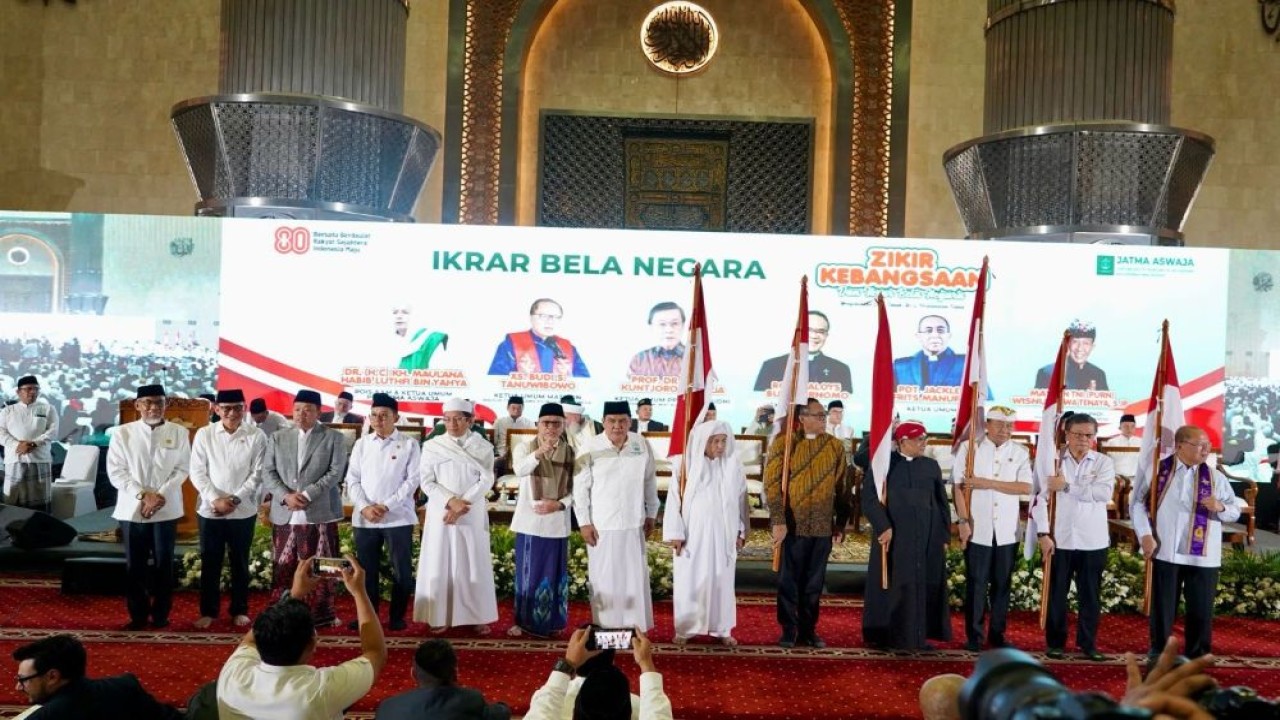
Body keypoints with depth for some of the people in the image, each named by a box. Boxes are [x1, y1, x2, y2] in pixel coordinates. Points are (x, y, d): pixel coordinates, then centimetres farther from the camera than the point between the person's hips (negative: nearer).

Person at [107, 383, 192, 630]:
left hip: (166, 509, 0)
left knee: (163, 563, 4)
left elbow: (182, 469, 0)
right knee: (134, 564, 6)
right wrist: (142, 495, -13)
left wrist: (161, 495, -12)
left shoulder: (179, 432, 3)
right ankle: (138, 615, 17)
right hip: (132, 508, 0)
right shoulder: (123, 433, 2)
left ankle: (161, 614, 16)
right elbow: (115, 471, -2)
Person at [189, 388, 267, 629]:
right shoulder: (204, 434, 0)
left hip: (243, 511, -1)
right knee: (210, 563, 8)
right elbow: (197, 472, -2)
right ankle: (208, 611, 21)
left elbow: (257, 474, -5)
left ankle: (240, 610, 22)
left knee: (240, 562, 10)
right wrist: (216, 499, -13)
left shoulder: (256, 436, -4)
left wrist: (235, 500, -12)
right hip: (210, 510, 1)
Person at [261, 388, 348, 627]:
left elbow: (335, 472, -7)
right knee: (285, 568, 8)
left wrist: (307, 494, -15)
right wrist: (286, 496, -11)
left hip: (319, 513, -3)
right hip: (285, 515, 3)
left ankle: (321, 614, 12)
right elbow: (267, 473, 6)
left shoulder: (333, 437, 2)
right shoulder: (278, 438, 11)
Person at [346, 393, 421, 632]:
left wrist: (386, 506, -13)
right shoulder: (361, 443, 8)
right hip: (364, 518, 3)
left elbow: (413, 480, -6)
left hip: (398, 518, -2)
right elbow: (352, 479, 6)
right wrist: (364, 507, -10)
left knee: (402, 571, 2)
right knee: (366, 570, 9)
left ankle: (397, 617, 16)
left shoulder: (409, 444, 0)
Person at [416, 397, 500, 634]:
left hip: (472, 515, 0)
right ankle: (439, 616, 9)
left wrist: (462, 505, -14)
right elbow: (427, 482, -1)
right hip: (440, 513, 1)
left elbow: (486, 481, -5)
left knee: (474, 564, 2)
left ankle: (478, 617, 9)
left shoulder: (483, 447, 3)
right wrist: (450, 501, -15)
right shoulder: (432, 446, 3)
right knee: (439, 563, 2)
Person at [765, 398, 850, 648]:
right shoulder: (783, 443, -5)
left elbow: (842, 488, 9)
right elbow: (772, 483, -8)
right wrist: (778, 521, -14)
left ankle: (809, 629, 22)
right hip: (793, 524, -3)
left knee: (815, 581, 10)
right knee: (789, 579, 5)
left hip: (823, 525, 3)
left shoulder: (835, 446, 5)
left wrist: (841, 522, 7)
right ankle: (788, 629, 17)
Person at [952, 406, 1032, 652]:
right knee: (976, 583, 3)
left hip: (1007, 531, 3)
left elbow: (1025, 487, -5)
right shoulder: (969, 447, -2)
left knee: (1002, 583, 10)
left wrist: (988, 483, -12)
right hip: (977, 530, -2)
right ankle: (974, 635, 12)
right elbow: (958, 486, -5)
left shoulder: (1020, 452, 5)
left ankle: (997, 633, 21)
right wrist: (964, 521, -12)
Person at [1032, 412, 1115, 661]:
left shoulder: (1104, 463, 2)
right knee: (1056, 594, 7)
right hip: (1059, 539, -1)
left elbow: (1104, 493, -16)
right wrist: (1043, 533, -12)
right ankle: (1055, 643, 20)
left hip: (1093, 541, 1)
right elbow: (1040, 498, -5)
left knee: (1090, 595, 10)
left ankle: (1087, 644, 23)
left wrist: (1068, 486, -16)